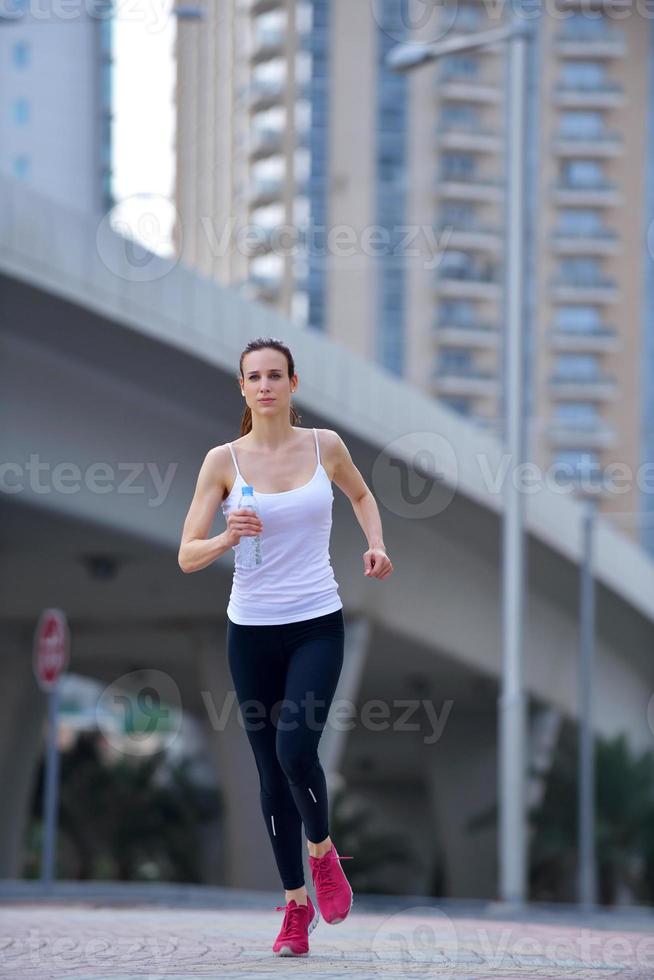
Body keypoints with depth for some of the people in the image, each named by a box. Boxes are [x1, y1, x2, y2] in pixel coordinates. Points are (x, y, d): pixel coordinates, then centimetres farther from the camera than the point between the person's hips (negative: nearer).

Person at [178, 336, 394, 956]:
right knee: (271, 771, 5)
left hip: (317, 625, -1)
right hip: (251, 630, 1)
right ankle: (296, 904, 18)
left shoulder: (325, 446, 1)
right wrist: (227, 538, -24)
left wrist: (376, 545, 5)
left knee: (296, 750, -19)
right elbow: (187, 557, -5)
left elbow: (361, 494, 23)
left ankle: (322, 850, 10)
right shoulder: (224, 461, -3)